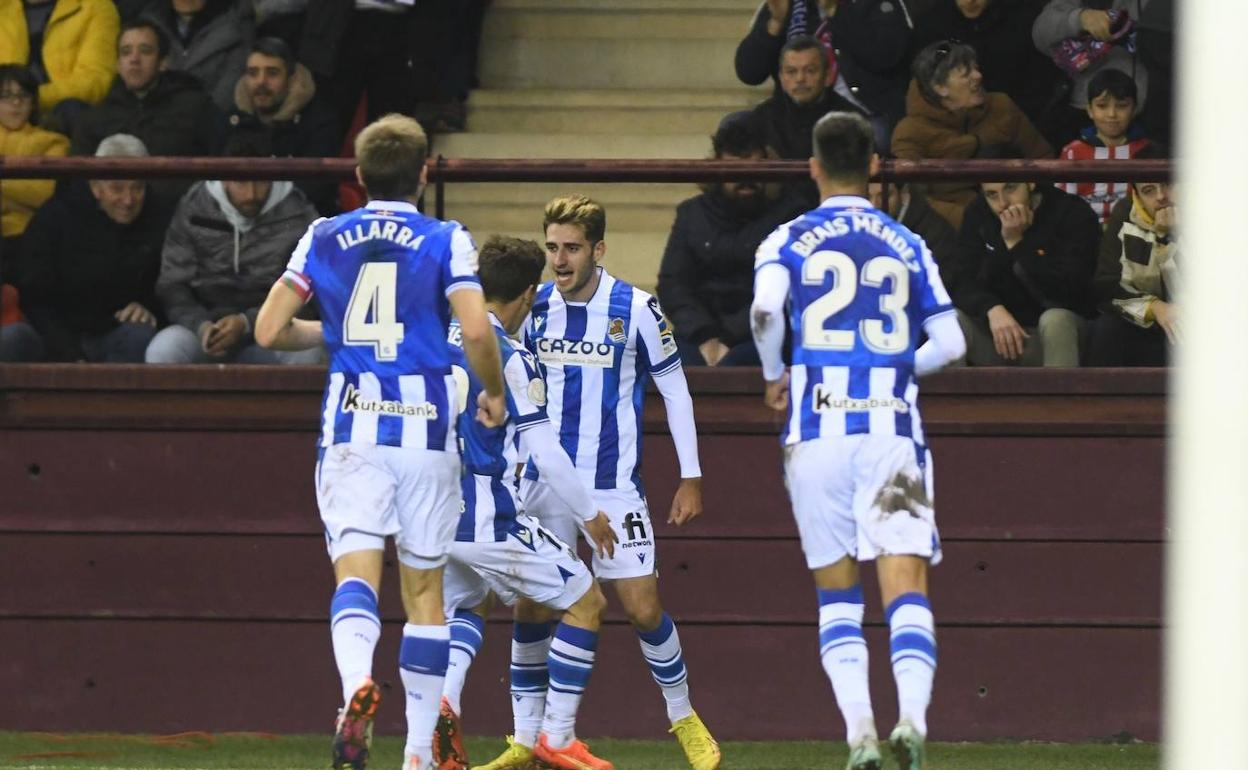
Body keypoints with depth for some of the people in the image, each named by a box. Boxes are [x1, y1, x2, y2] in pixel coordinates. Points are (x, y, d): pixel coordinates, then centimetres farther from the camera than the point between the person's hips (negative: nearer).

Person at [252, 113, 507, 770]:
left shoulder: (322, 239, 7)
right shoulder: (446, 241, 0)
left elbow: (269, 330, 5)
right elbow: (476, 330, -12)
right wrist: (493, 394, 6)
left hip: (350, 427, 0)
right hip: (426, 428, 0)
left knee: (356, 570, -11)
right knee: (424, 588, 10)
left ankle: (357, 681, -43)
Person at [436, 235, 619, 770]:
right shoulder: (511, 359, -14)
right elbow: (544, 452, -14)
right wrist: (589, 515, -2)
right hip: (490, 521, -7)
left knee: (469, 606, 32)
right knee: (586, 603, 8)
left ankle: (443, 701, 3)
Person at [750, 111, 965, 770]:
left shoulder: (790, 240, 6)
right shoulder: (907, 246, 12)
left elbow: (765, 306, -14)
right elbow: (949, 343, 10)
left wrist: (775, 375, 3)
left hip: (818, 426, 0)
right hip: (892, 422, 0)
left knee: (837, 592, 11)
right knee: (905, 586, -7)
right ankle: (912, 715, -29)